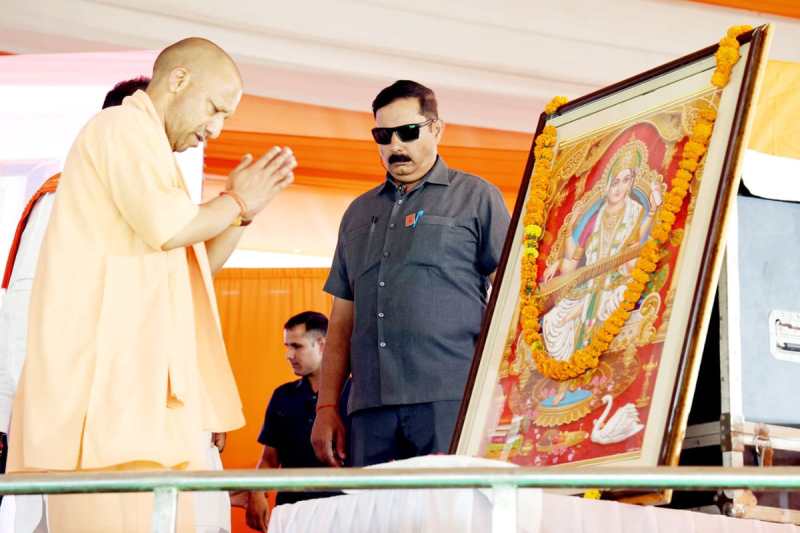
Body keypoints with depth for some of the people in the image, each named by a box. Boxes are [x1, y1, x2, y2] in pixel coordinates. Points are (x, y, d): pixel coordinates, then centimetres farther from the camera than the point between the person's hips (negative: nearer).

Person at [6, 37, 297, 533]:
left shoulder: (146, 145, 27)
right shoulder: (123, 126, -3)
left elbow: (193, 271, 28)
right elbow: (166, 227, -18)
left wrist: (243, 207, 16)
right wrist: (236, 202, -1)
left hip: (139, 387, 10)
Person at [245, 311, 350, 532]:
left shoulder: (351, 392, 2)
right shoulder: (282, 397, 17)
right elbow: (269, 459, 18)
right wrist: (256, 495, 0)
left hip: (339, 504, -3)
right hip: (291, 504, 4)